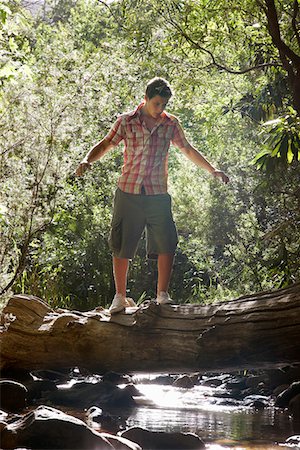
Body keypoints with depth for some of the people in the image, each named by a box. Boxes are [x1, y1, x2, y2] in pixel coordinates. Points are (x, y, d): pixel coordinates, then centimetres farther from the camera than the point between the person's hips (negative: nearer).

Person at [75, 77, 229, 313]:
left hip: (158, 194, 1)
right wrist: (87, 161, -12)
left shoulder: (171, 124, 6)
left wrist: (213, 170, 10)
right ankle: (120, 297, 14)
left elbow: (188, 150, 16)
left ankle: (162, 294, 6)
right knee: (121, 247, 2)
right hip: (129, 192, -1)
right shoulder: (126, 121, 1)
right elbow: (105, 145, 7)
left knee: (167, 245, -7)